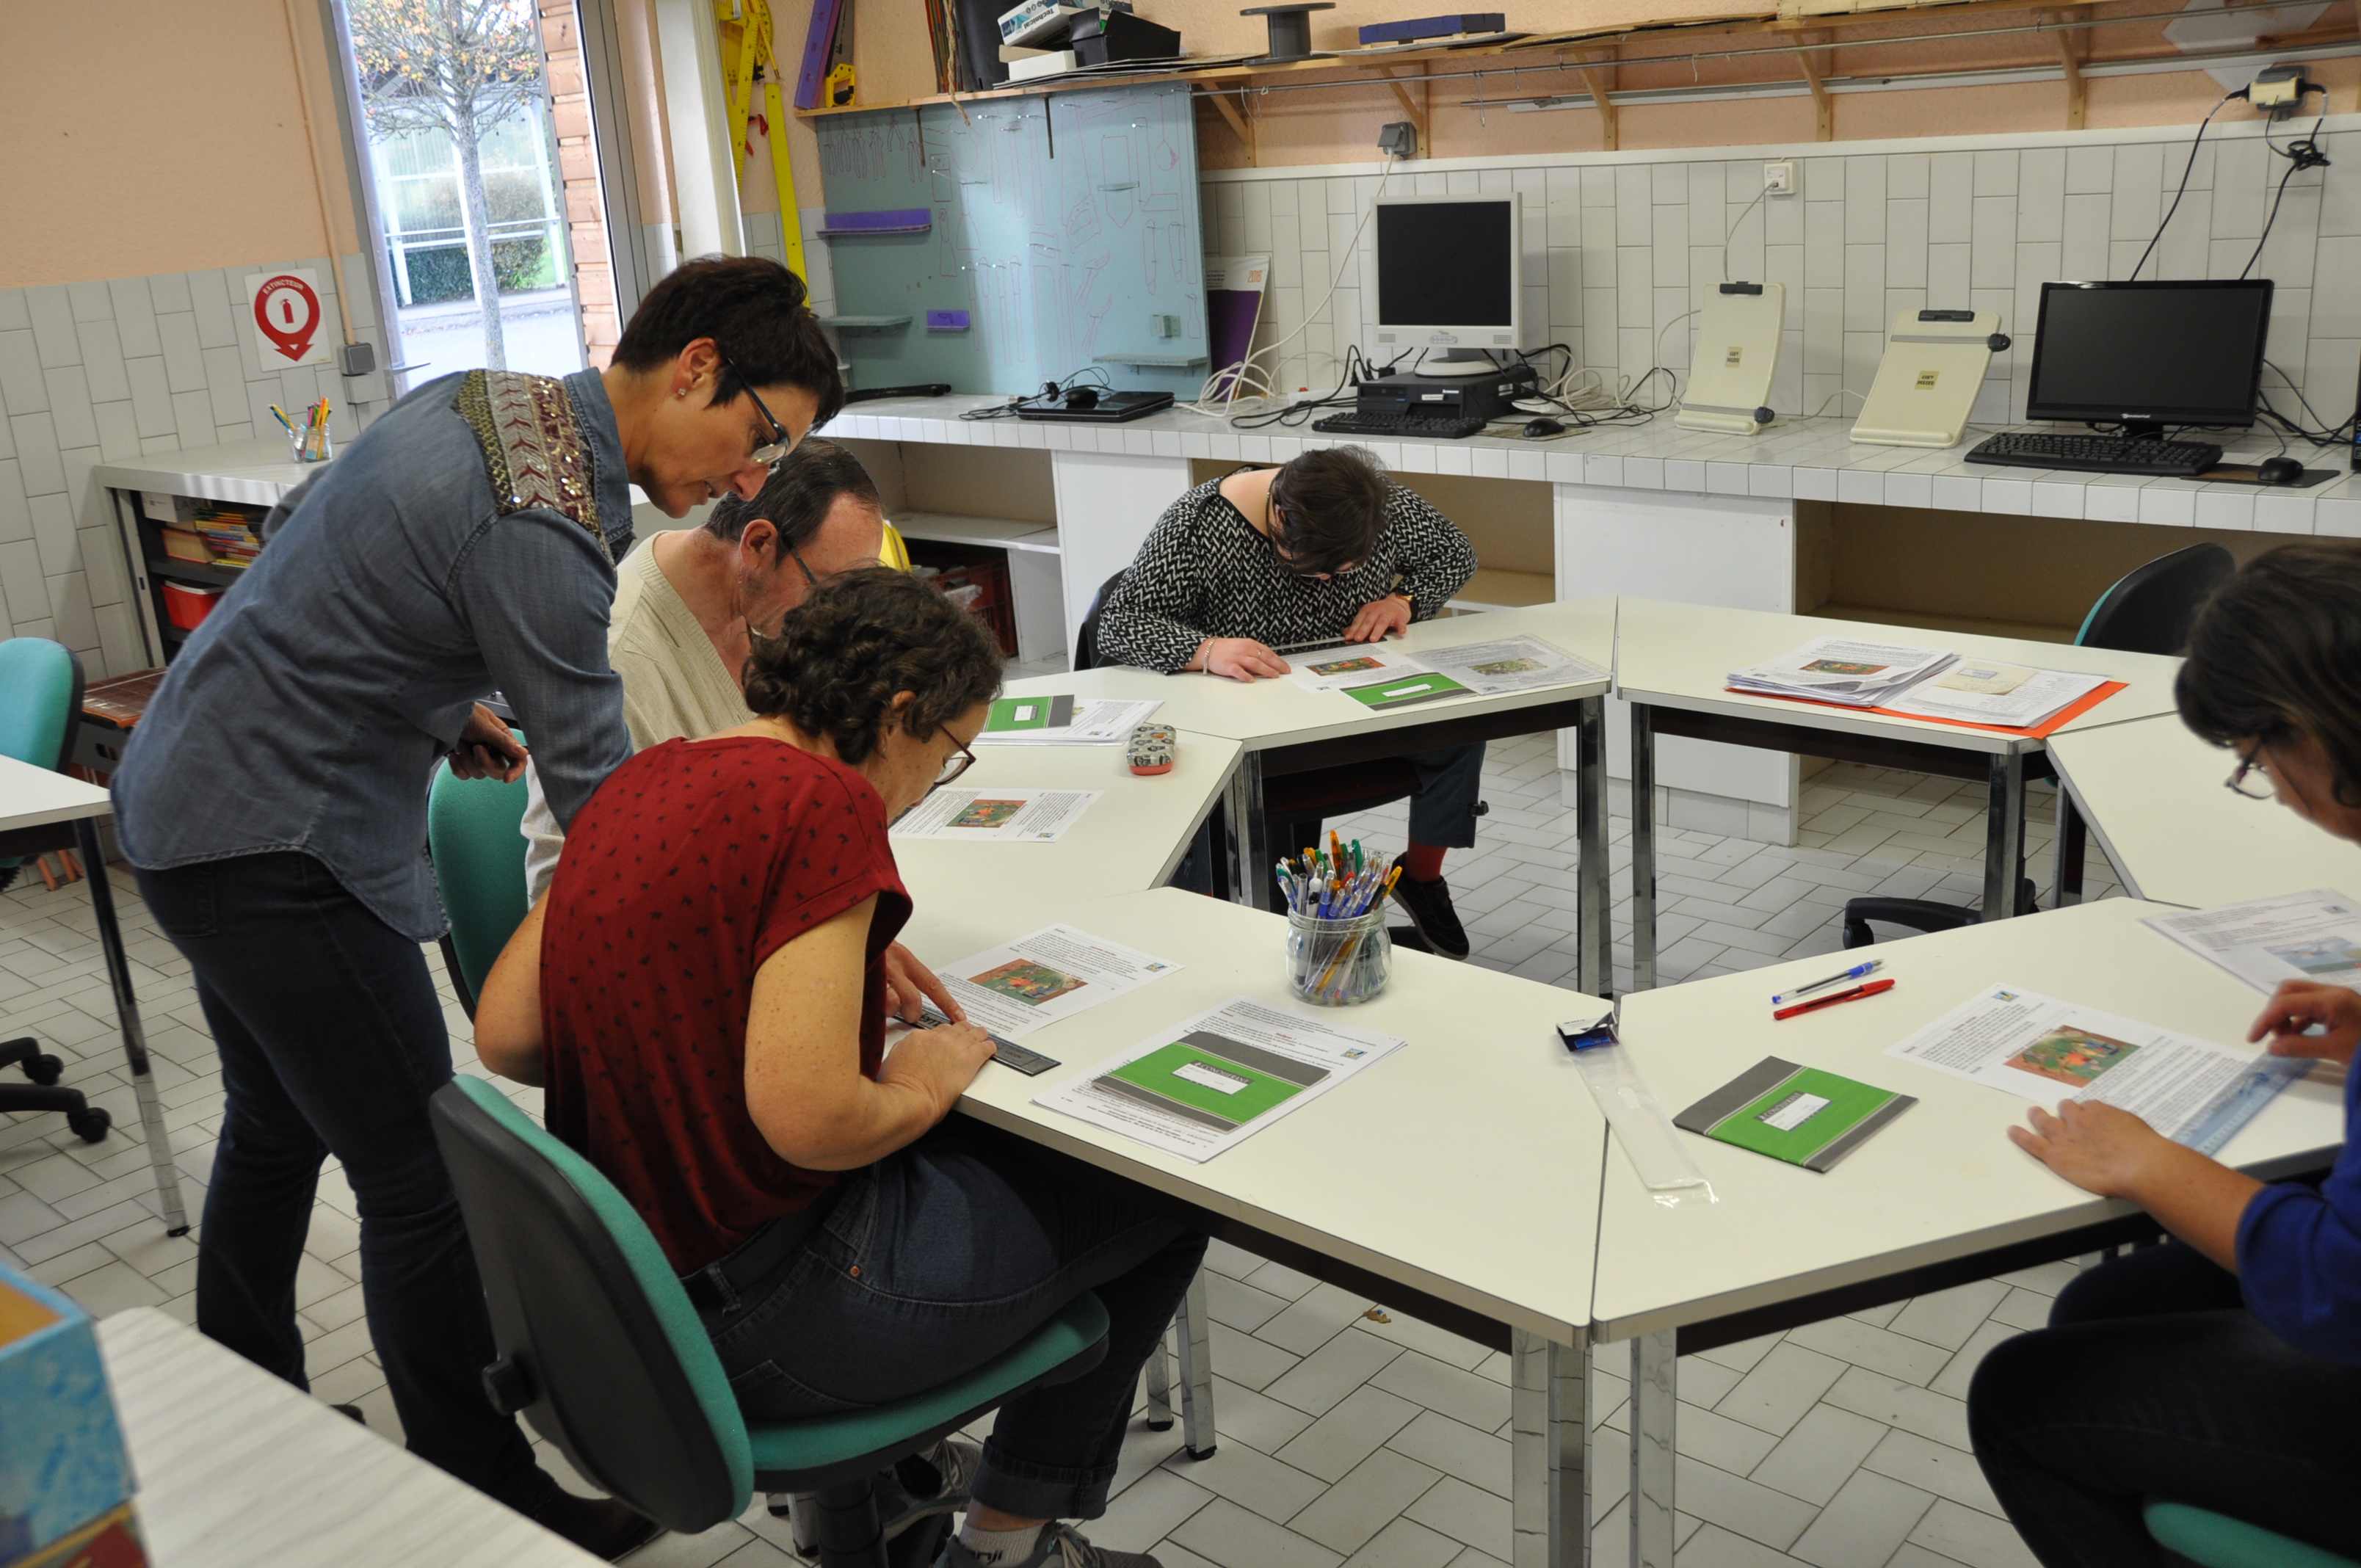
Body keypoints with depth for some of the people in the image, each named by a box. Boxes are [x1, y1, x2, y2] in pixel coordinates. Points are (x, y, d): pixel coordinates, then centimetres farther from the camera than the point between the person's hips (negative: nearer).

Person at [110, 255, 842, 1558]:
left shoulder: (479, 398, 4)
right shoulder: (537, 523, -27)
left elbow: (296, 535, 16)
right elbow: (603, 798, -26)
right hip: (276, 843, -11)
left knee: (276, 1130, 24)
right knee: (421, 1184, -1)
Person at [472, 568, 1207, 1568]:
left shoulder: (637, 783, 4)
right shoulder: (824, 801, -20)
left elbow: (503, 1036, 6)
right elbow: (808, 1119, -29)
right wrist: (921, 1088, -6)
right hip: (760, 1319, -9)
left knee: (1007, 1147, 28)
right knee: (1161, 1192, 9)